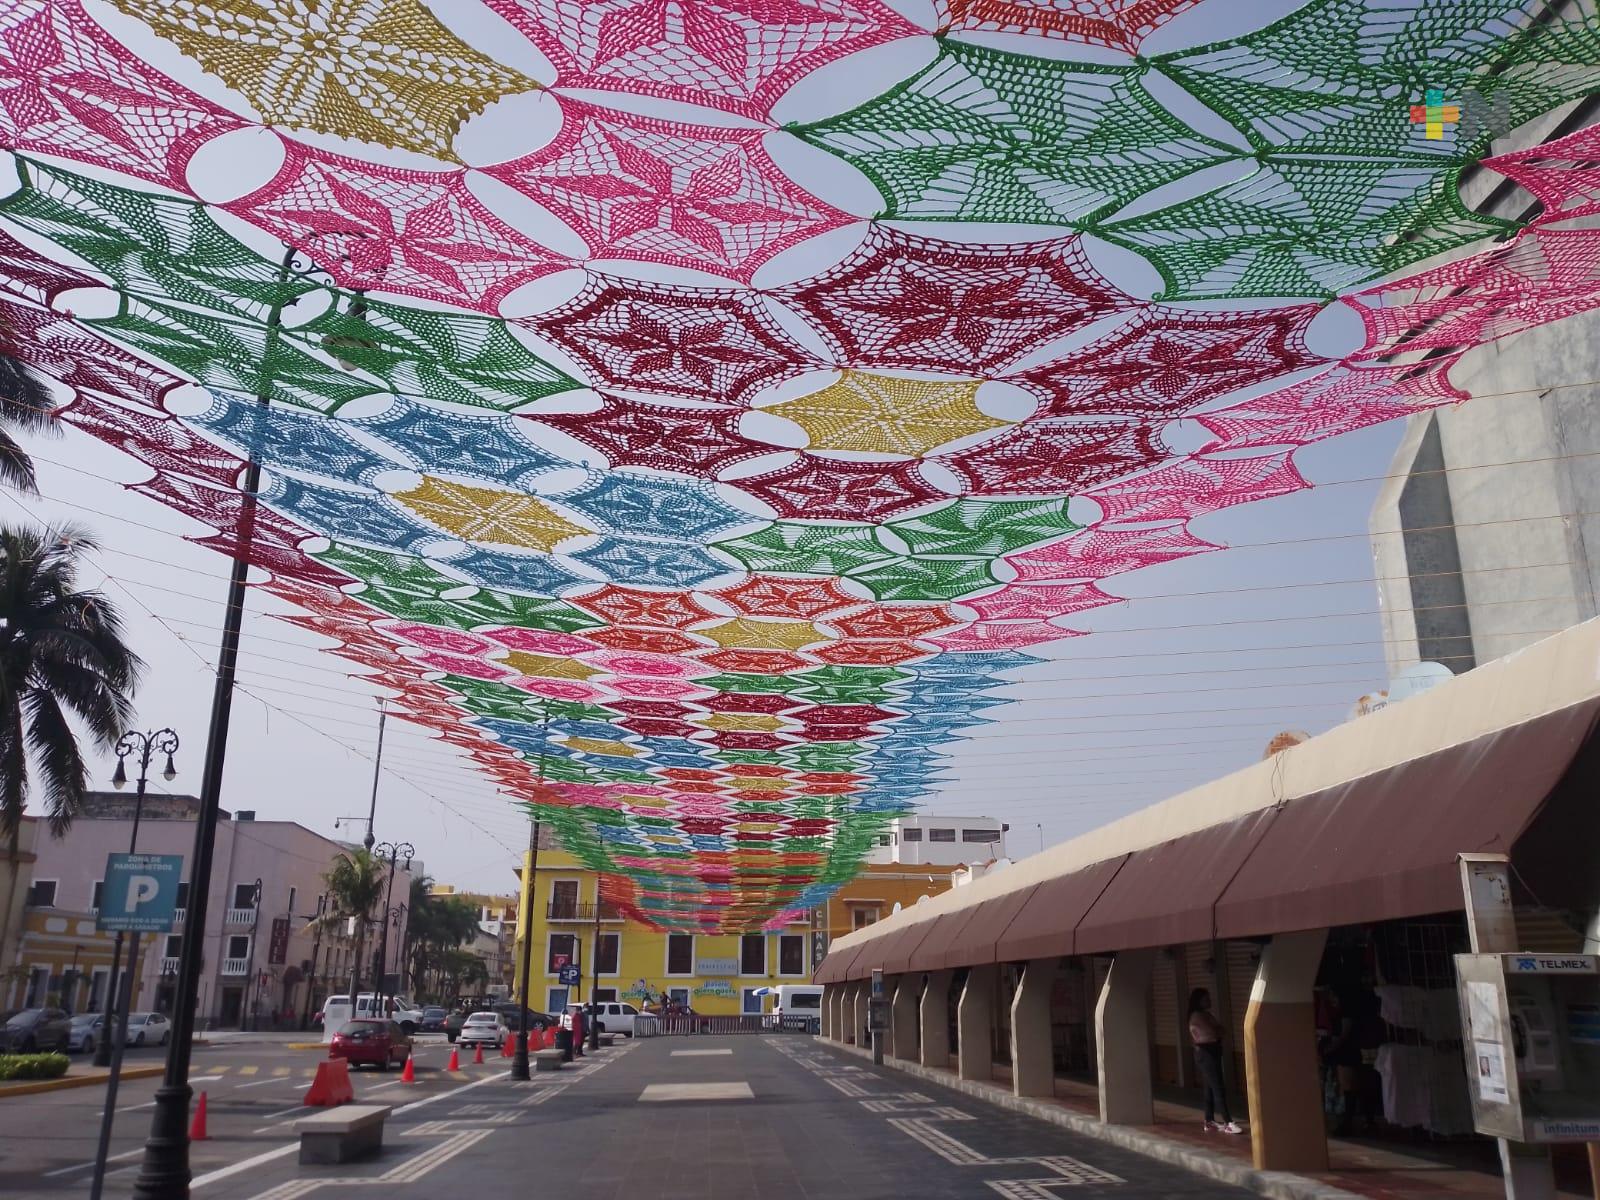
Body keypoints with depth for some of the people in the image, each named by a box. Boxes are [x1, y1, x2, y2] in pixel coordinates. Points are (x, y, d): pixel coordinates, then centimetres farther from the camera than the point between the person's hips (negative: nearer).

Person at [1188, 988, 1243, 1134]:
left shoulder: (1206, 1015, 17)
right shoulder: (1197, 1016, -14)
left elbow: (1218, 1031, 12)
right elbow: (1212, 1033, -20)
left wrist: (1217, 1028, -9)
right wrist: (1218, 1028, 0)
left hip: (1212, 1052, 10)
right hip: (1205, 1054, -10)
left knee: (1210, 1088, 12)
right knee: (1218, 1088, -12)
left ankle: (1209, 1121, 17)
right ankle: (1228, 1123, -14)